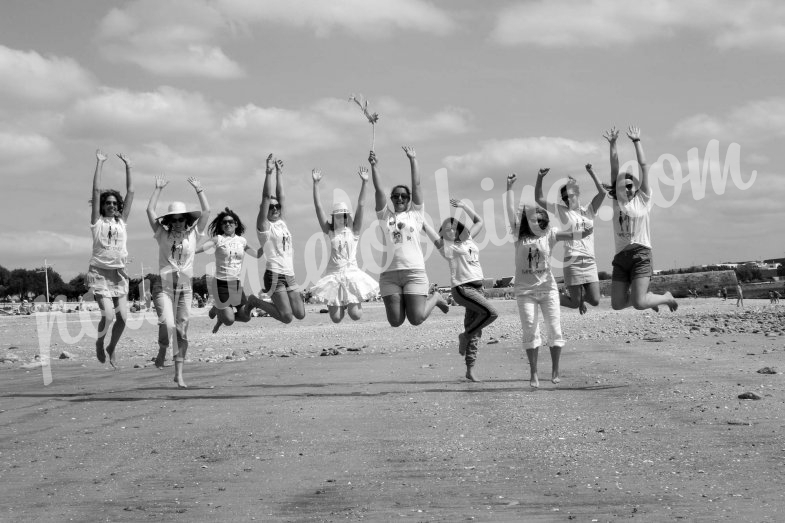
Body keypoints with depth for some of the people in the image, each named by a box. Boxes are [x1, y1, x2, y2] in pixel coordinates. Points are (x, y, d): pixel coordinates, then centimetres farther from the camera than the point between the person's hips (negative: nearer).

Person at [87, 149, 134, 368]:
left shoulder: (121, 221, 11)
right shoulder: (97, 222, 1)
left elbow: (130, 192, 10)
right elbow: (96, 191, -4)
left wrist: (128, 166, 8)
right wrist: (99, 163, -5)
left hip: (119, 273, 4)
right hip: (100, 273, -4)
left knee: (122, 317, -2)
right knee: (108, 315, -15)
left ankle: (112, 348, 23)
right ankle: (99, 343, 14)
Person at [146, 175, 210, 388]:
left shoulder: (193, 234, 5)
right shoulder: (163, 235, 3)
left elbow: (206, 212, 1)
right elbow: (150, 210, -1)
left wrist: (199, 190, 0)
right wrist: (158, 189, 1)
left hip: (185, 287, 2)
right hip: (163, 286, -2)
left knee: (182, 330, 4)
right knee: (167, 324, -22)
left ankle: (179, 373, 10)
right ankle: (162, 352, 8)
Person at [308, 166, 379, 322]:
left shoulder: (353, 231, 4)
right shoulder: (330, 231, 5)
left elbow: (361, 206, -3)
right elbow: (318, 207, 0)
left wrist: (364, 183, -11)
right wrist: (316, 184, -6)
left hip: (352, 273, -1)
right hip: (333, 275, 1)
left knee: (355, 315, -10)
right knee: (336, 319, -4)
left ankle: (353, 302, 25)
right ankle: (341, 305, 32)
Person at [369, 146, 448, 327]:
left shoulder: (415, 214, 13)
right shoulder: (385, 216, 16)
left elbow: (416, 185, 9)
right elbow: (379, 190, 8)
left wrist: (413, 160, 8)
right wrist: (374, 167, 1)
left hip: (414, 272, -2)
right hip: (389, 274, 2)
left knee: (416, 319, -11)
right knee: (395, 322, -4)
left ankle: (435, 298, 22)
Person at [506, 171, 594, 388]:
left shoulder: (549, 235, 1)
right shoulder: (519, 235, 3)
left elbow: (565, 235, -17)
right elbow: (511, 212, -4)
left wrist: (582, 233, -37)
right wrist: (509, 188, -8)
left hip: (547, 288, 0)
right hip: (524, 290, 0)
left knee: (555, 330, 0)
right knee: (530, 331, -3)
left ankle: (555, 372, 11)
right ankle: (533, 374, 5)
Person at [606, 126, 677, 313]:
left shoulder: (643, 199, 5)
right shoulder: (617, 201, 12)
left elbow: (644, 166, 2)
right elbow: (614, 169, 10)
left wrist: (636, 142, 2)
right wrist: (613, 143, 8)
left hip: (641, 253, -4)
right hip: (621, 256, 4)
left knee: (638, 304, -16)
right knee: (617, 304, -1)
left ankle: (666, 298, 15)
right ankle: (647, 297, 28)